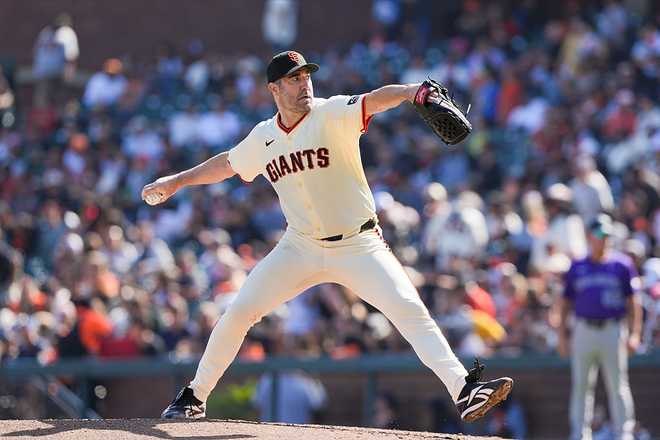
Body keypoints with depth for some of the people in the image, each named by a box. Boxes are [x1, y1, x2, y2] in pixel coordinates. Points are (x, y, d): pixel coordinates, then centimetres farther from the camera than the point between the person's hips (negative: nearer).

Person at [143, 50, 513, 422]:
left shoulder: (333, 115, -13)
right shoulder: (263, 138, 2)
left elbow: (375, 100, -33)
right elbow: (227, 164, 22)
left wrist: (412, 92, -52)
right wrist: (177, 182, 26)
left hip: (358, 246, -4)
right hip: (301, 248, 4)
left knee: (411, 310, -20)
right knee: (239, 313, -2)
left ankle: (464, 390, -23)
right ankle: (194, 397, 14)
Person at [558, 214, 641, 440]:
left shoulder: (620, 266, 5)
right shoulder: (577, 267, 11)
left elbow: (633, 302, 4)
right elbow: (566, 303, 14)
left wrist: (634, 334, -6)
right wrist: (562, 335, 6)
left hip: (613, 331, -2)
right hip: (584, 331, 2)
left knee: (618, 385, -4)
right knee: (581, 385, 2)